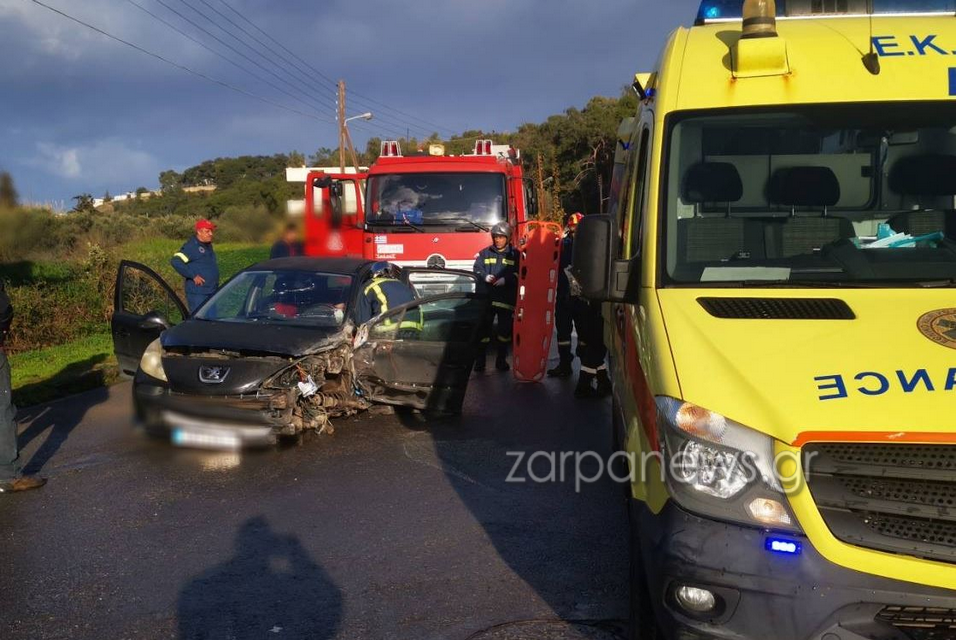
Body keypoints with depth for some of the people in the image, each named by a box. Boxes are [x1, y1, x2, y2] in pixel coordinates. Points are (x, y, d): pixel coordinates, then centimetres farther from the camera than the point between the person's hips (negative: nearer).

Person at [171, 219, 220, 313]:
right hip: (197, 293, -9)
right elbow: (175, 262, -22)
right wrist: (193, 276, -21)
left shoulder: (208, 245, 14)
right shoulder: (191, 246, -12)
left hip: (212, 291, 9)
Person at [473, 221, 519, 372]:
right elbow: (477, 270, 5)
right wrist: (485, 276, -16)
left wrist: (506, 279, -16)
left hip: (506, 299, 0)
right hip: (487, 297, 0)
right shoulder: (484, 253, 11)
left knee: (505, 330, 5)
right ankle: (480, 360, 6)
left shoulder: (515, 254, 6)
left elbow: (519, 273, -1)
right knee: (484, 329, 0)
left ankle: (501, 360, 17)